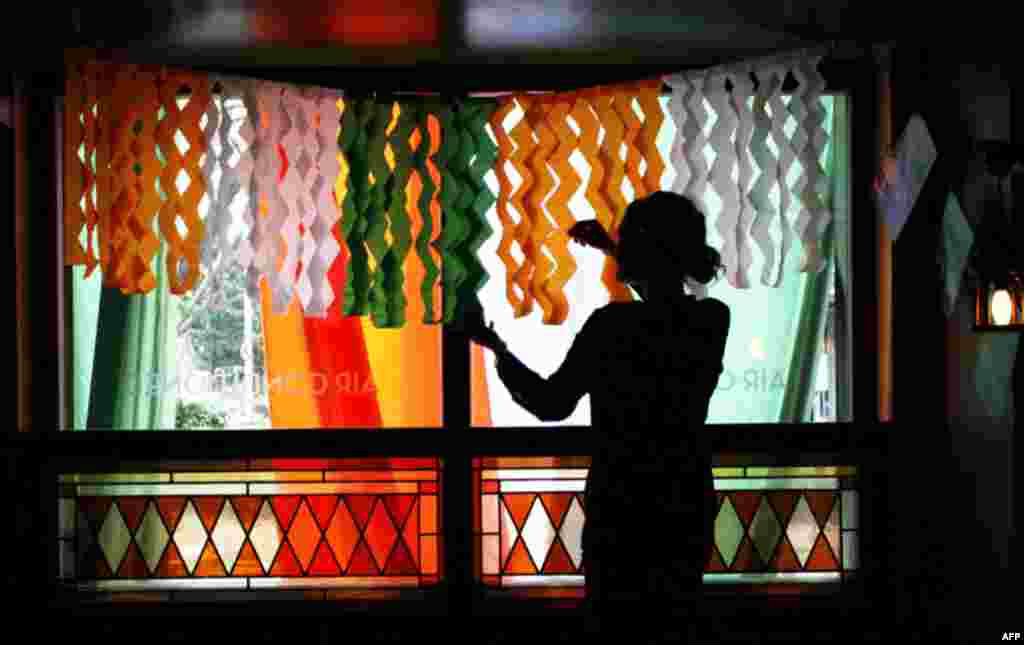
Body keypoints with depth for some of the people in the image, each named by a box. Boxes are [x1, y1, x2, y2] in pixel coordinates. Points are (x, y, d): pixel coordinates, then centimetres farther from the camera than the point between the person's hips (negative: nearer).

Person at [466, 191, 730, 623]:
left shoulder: (613, 325, -19)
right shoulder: (714, 320, -4)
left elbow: (551, 405, -9)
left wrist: (495, 347, 5)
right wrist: (614, 252, 28)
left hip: (624, 510, -5)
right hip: (688, 506, 5)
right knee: (670, 606, 19)